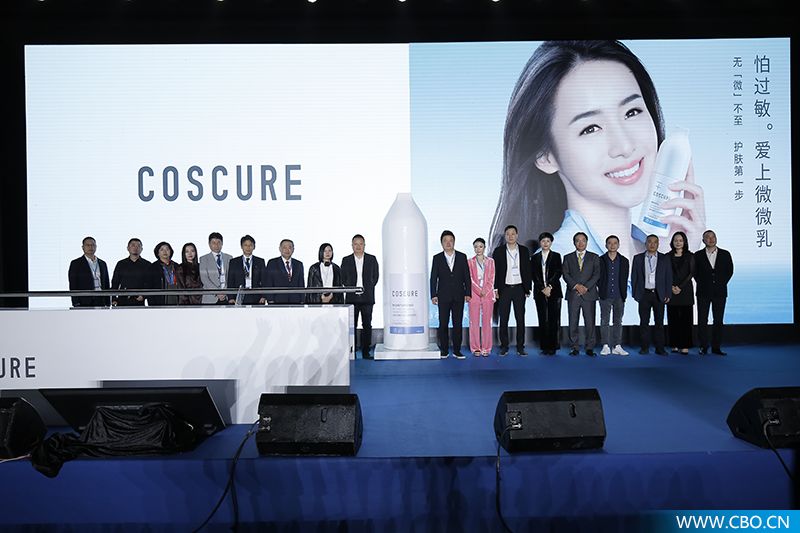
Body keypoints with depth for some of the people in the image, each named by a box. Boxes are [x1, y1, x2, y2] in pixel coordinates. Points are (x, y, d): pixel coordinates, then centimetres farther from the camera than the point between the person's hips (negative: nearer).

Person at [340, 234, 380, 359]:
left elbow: (375, 277, 10)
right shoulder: (346, 260, 6)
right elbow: (343, 278, 12)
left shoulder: (372, 259, 5)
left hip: (367, 298, 0)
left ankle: (366, 352, 7)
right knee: (351, 325, -1)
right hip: (351, 298, 0)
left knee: (367, 325, 2)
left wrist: (368, 288, 5)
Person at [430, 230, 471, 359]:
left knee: (458, 324, 3)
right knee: (443, 324, 1)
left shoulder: (462, 257, 7)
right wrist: (433, 295, -5)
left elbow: (467, 276, 6)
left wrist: (467, 293, 0)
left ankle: (457, 350, 10)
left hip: (458, 296, 1)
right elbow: (433, 278, 2)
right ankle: (444, 350, 9)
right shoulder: (437, 258, 4)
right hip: (443, 296, -1)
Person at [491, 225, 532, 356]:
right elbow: (494, 271, 1)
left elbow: (528, 270, 7)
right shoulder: (498, 251, 1)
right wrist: (495, 289, -4)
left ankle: (520, 347, 9)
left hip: (519, 288, 1)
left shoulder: (524, 250, 5)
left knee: (520, 319, 2)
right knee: (503, 319, 2)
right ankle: (504, 346, 10)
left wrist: (528, 288, 2)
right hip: (504, 289, -1)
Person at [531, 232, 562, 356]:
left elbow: (558, 273, -1)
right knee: (543, 319, 0)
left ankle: (553, 346, 0)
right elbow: (534, 275, 3)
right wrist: (543, 288, -8)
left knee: (553, 319, -4)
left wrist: (550, 287, -12)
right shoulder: (535, 257, 11)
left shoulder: (556, 256, 8)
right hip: (540, 292, 1)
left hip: (554, 291, -1)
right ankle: (544, 346, 4)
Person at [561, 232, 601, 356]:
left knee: (590, 322, -2)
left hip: (589, 294, -1)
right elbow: (565, 274, 2)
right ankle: (574, 347, 7)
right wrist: (576, 286, -12)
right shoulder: (568, 258, 13)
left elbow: (596, 274, 1)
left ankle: (589, 348, 5)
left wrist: (586, 287, -11)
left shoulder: (594, 257, 11)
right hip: (573, 294, 1)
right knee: (573, 322, 1)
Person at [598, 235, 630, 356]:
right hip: (605, 297, -1)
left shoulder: (624, 261, 7)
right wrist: (601, 291, 0)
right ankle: (605, 346, 3)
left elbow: (625, 280, 8)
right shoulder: (600, 260, 2)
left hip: (619, 297, 2)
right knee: (604, 321, -1)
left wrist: (624, 294, 5)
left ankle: (617, 346, 9)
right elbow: (598, 278, 4)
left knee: (618, 322, 5)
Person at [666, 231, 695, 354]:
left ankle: (685, 345, -1)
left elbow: (691, 273, -2)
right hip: (671, 291, 2)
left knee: (685, 318, -3)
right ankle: (675, 345, 7)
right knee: (673, 318, 2)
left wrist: (680, 287, -10)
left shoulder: (690, 256, 4)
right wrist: (671, 287, -9)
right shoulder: (668, 256, 8)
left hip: (685, 290, -2)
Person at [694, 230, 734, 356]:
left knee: (718, 321, 3)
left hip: (720, 292, 1)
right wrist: (702, 283, -1)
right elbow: (695, 272, 6)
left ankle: (716, 347, 9)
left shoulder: (725, 254, 6)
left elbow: (730, 271, 8)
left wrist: (722, 283, 1)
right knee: (702, 321, -1)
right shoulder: (698, 255, 4)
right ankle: (703, 347, 5)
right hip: (703, 293, -1)